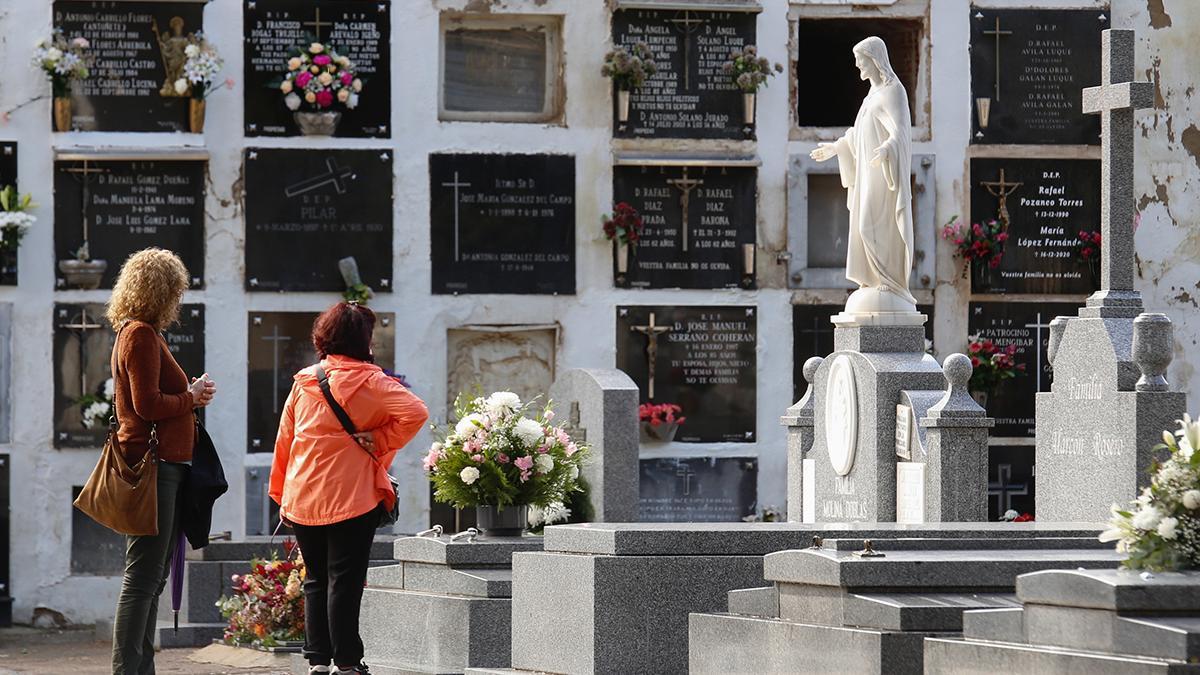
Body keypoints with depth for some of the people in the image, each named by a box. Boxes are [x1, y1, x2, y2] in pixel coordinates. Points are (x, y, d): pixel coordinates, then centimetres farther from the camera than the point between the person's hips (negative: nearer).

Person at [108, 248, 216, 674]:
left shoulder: (138, 333, 20)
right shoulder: (141, 335, -11)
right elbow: (148, 404, -18)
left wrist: (191, 395, 6)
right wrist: (192, 398, -5)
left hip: (162, 465, 11)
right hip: (152, 463, -11)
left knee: (152, 576, 13)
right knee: (143, 578, -12)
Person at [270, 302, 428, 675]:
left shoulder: (303, 382, 7)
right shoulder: (371, 383, -7)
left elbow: (284, 439, 11)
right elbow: (415, 413, -20)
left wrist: (281, 492, 18)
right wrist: (379, 442, -9)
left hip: (302, 500, 4)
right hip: (352, 499, -4)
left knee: (316, 580, 13)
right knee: (344, 581, -1)